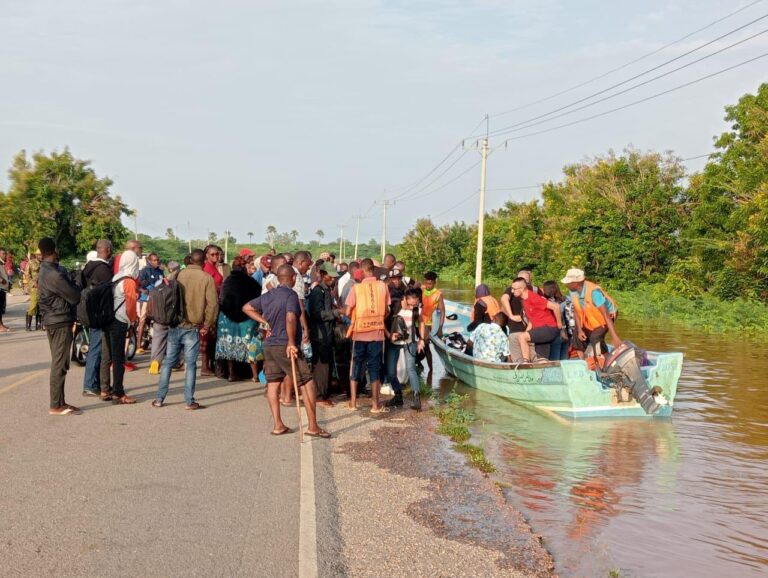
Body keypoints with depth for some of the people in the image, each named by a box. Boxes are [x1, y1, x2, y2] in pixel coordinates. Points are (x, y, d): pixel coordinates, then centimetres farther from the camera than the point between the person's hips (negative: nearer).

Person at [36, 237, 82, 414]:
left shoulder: (44, 271, 11)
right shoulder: (55, 275, -21)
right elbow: (75, 297, -17)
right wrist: (76, 287, 2)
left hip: (51, 321, 10)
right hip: (61, 322, -10)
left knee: (58, 363, 14)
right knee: (60, 364, -5)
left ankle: (59, 402, 20)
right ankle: (56, 406, -2)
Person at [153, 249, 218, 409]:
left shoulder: (178, 275, 1)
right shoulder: (207, 278, -6)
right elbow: (212, 304, -11)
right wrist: (207, 325, 0)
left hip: (175, 325, 3)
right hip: (193, 327, -3)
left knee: (168, 362, 10)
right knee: (190, 364, 3)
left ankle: (159, 399, 12)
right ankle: (189, 401, 3)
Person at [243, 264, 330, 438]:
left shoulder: (267, 296, 10)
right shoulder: (291, 295, -11)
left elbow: (246, 308, 19)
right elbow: (290, 319, -25)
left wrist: (265, 321, 15)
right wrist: (291, 342, -17)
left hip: (269, 345, 8)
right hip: (285, 346, -8)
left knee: (273, 384, 9)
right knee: (308, 383, -2)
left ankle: (278, 425, 10)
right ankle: (313, 427, -3)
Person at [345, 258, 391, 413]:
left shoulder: (356, 288, -7)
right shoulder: (383, 286, -3)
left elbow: (348, 312, -8)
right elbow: (386, 311, 1)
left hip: (359, 332, 0)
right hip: (377, 332, 0)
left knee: (357, 366, 12)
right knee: (375, 367, 6)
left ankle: (353, 402, 16)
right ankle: (375, 405, 6)